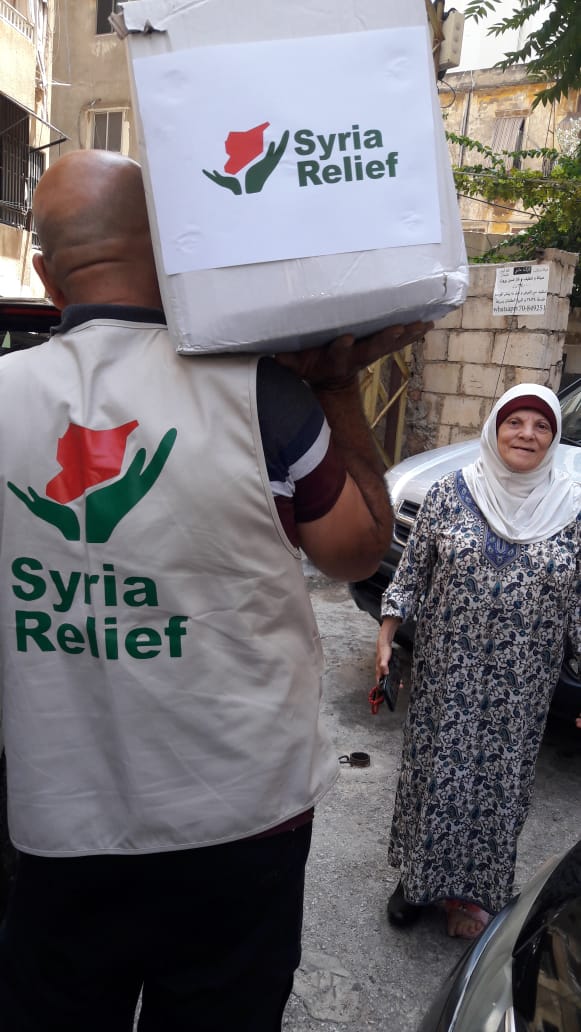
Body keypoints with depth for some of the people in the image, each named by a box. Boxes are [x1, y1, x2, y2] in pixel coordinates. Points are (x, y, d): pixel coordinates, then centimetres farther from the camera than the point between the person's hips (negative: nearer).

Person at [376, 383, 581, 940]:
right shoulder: (449, 492, -6)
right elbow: (410, 573, 1)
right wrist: (385, 638, -1)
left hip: (520, 685, 1)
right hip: (444, 672, 0)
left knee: (499, 779, 13)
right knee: (434, 770, 12)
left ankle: (472, 889, 35)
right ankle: (419, 874, 35)